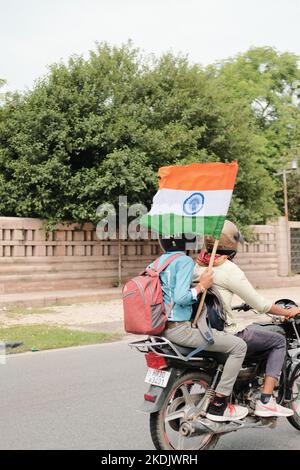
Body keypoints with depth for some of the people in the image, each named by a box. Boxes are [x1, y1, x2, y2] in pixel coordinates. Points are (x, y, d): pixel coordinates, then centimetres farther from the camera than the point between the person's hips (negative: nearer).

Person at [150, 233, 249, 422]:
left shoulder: (158, 262, 13)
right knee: (239, 346, -8)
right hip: (179, 329, -10)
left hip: (162, 327, 10)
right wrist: (202, 286, -12)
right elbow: (181, 298, -23)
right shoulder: (184, 261, -12)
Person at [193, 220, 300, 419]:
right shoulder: (229, 270, -15)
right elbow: (259, 304, -12)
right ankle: (266, 401, -2)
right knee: (279, 341, 5)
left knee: (259, 328, 31)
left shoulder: (198, 266, 8)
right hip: (227, 333, -8)